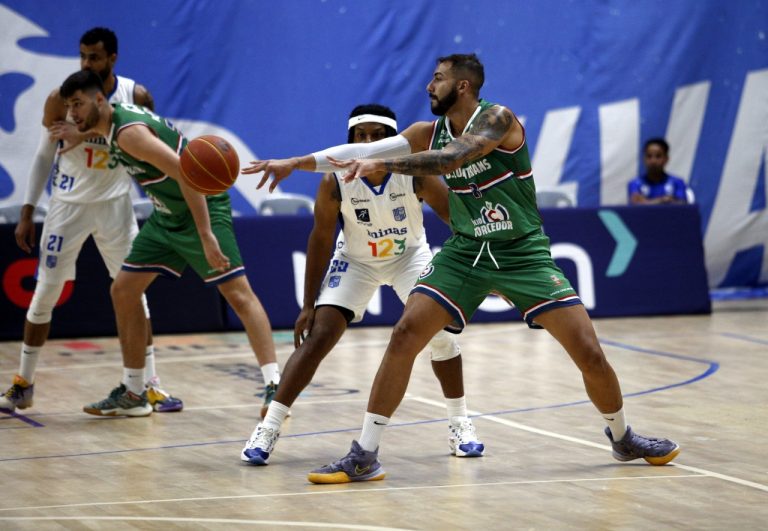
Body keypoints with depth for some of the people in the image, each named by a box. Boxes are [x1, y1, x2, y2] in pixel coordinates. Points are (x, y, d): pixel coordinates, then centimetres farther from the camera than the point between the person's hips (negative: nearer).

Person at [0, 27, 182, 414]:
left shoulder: (136, 97, -8)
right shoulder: (62, 99, -10)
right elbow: (43, 157, -2)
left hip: (115, 204, 1)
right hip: (68, 204, -1)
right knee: (44, 295, 2)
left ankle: (150, 386, 6)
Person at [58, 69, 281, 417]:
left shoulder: (129, 132, -25)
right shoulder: (112, 127, 2)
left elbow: (186, 173, -31)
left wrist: (206, 235, -35)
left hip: (202, 207, -10)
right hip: (167, 215, 10)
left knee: (238, 293, -15)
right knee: (123, 290, 8)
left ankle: (274, 385, -17)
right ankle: (132, 394, 14)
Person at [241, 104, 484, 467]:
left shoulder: (415, 173, -28)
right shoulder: (335, 181, -27)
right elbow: (321, 239, -15)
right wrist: (309, 305, -13)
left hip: (410, 256, 1)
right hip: (355, 260, -1)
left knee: (440, 332, -10)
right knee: (318, 336, -12)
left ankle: (460, 424, 10)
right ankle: (268, 428, -9)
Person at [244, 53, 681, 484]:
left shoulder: (498, 119, -16)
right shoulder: (430, 133, 2)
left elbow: (451, 159, -33)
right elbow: (364, 150, -1)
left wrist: (379, 164, -40)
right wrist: (295, 163, -9)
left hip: (523, 254, -4)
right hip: (465, 253, 4)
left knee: (589, 353, -8)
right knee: (404, 337, -13)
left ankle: (623, 438, 20)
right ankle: (364, 457, -9)